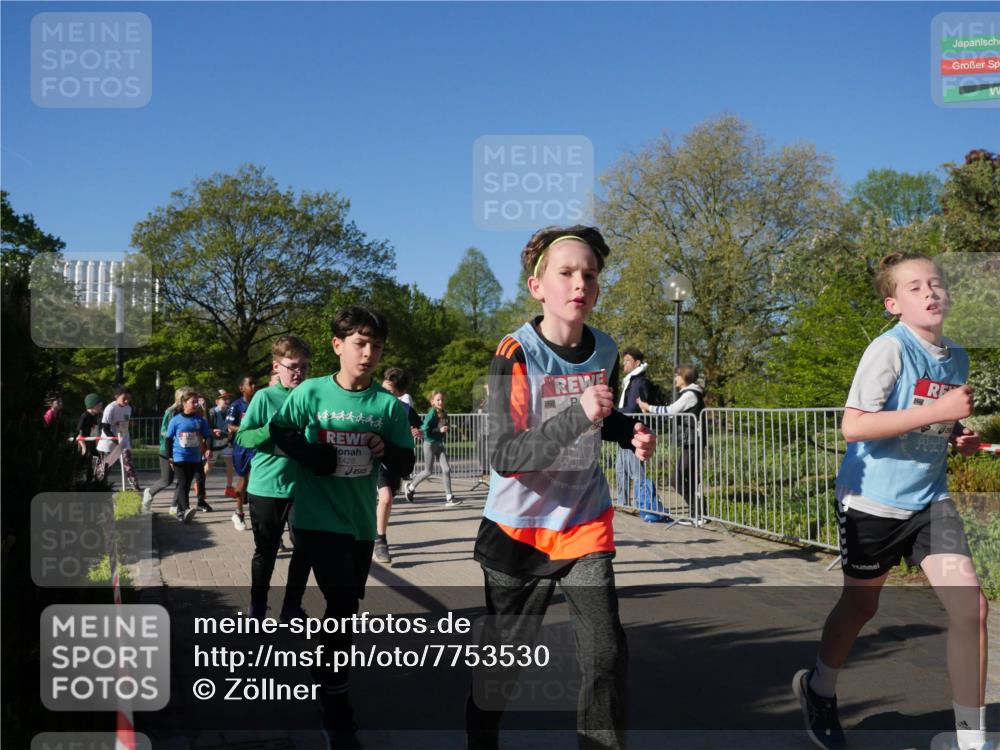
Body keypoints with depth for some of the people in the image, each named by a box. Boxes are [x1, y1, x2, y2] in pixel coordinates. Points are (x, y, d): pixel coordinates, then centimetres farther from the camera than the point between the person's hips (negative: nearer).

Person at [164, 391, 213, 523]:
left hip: (195, 458, 3)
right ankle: (185, 510, -26)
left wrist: (208, 449, -13)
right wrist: (169, 456, 1)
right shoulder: (176, 420, -4)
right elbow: (168, 439, 3)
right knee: (183, 484, -13)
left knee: (186, 485, 9)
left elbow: (207, 437, 4)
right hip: (179, 457, -3)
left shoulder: (200, 420, 1)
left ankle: (180, 511, 20)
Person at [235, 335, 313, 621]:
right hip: (267, 487, -3)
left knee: (305, 549, 7)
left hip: (304, 487, 3)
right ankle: (257, 610, 24)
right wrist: (273, 430, -23)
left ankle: (292, 608, 23)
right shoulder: (265, 397, -7)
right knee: (266, 550, 9)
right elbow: (242, 437, -9)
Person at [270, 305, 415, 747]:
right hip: (318, 518, -4)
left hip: (360, 522, 4)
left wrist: (387, 451, -21)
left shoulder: (390, 405, -3)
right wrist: (312, 455, -16)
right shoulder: (311, 393, -8)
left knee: (347, 607, 17)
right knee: (343, 604, -14)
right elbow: (278, 433, 1)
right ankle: (337, 714, 0)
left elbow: (406, 465, 1)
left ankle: (328, 679, 42)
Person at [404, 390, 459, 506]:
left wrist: (445, 430, -2)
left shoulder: (444, 414, 5)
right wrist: (439, 430, -26)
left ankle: (449, 498, -3)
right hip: (430, 444, -6)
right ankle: (411, 486, 30)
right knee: (428, 471, 5)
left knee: (446, 470, -4)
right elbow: (424, 428, -23)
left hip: (440, 444, 6)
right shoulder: (432, 413, -15)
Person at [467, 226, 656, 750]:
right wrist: (578, 416, -38)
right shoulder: (515, 356, -20)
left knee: (607, 657, -1)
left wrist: (632, 433, -5)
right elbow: (504, 457, -28)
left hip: (586, 526, 4)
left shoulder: (605, 350, -4)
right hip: (519, 530, -3)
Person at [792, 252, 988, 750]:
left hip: (929, 499, 6)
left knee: (970, 606, -8)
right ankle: (819, 690, 40)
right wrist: (939, 411, -28)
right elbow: (853, 426, -26)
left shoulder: (957, 358, 5)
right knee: (860, 605, 12)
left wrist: (961, 438, 0)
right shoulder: (890, 349, -17)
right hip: (872, 500, -5)